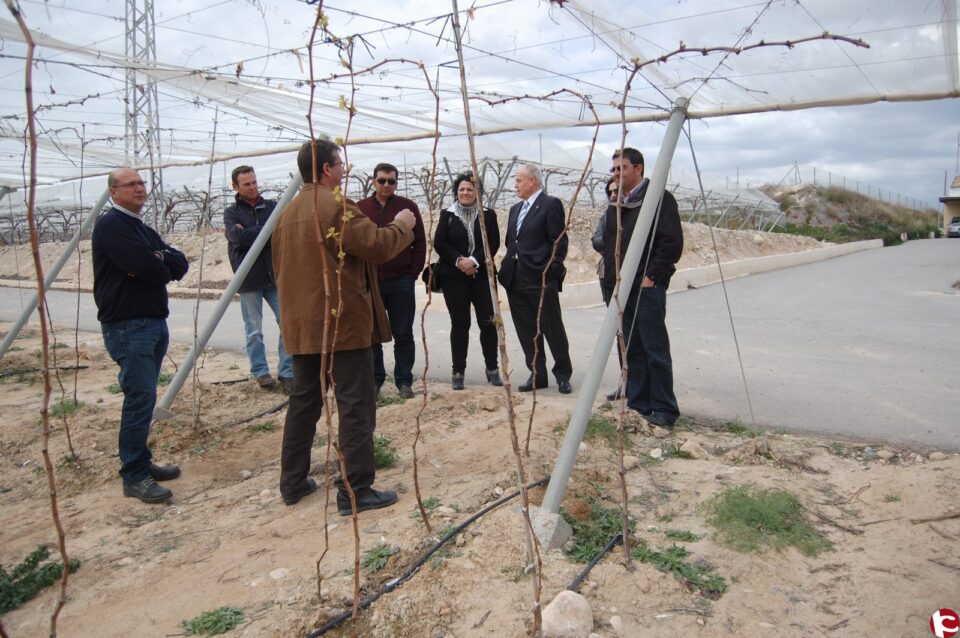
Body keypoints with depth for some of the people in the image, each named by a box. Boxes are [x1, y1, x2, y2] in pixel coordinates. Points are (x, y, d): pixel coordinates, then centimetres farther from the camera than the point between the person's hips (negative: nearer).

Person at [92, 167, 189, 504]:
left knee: (144, 396, 13)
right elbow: (145, 267, -21)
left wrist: (159, 262, -11)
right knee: (140, 397, -9)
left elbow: (181, 264, 8)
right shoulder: (111, 224, -9)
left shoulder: (144, 229, 19)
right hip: (127, 325, -9)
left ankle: (142, 461, 23)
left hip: (155, 322, 9)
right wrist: (165, 266, 0)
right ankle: (134, 476, -1)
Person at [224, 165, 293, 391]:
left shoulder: (272, 206, 7)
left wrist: (248, 234, -11)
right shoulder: (232, 212, 3)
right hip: (249, 278, -2)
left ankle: (286, 372, 8)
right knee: (254, 330, 5)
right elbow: (238, 237, -15)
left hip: (275, 275, 2)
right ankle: (261, 372, 18)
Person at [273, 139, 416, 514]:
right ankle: (355, 490, 3)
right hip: (343, 324, -8)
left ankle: (293, 483, 25)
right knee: (356, 406, -1)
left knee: (303, 403, 16)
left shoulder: (288, 213, 13)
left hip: (301, 325, 9)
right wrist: (401, 226, -1)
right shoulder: (336, 206, -13)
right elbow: (376, 246, -18)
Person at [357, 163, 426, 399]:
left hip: (401, 281, -1)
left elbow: (420, 243, 4)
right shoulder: (360, 208, 4)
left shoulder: (408, 207, 3)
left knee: (403, 335, 5)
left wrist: (413, 273, -2)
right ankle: (375, 380, 19)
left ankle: (404, 382, 14)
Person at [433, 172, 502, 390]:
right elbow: (439, 243, -1)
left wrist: (474, 261, -15)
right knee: (460, 324, 3)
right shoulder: (447, 215, 6)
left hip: (481, 275, 1)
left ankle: (492, 368, 14)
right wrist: (458, 261, -14)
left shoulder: (488, 214, 7)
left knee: (488, 322, -2)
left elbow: (494, 243, -2)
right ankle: (458, 372, 10)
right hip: (454, 277, 0)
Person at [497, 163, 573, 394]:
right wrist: (507, 270, 10)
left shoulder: (551, 204, -5)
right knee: (527, 331, 10)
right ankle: (537, 375, 19)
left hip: (541, 280, -7)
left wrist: (552, 272, -15)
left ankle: (563, 375, 14)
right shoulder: (516, 209, 18)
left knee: (553, 329, 2)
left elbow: (559, 242, -10)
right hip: (516, 280, 8)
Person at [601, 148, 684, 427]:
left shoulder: (659, 198, -6)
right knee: (631, 349, 12)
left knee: (655, 349, -3)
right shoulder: (616, 205, 18)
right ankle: (638, 404, 21)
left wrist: (651, 276, -15)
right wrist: (611, 277, 13)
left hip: (647, 286, -8)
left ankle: (664, 410, 6)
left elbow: (673, 241, -13)